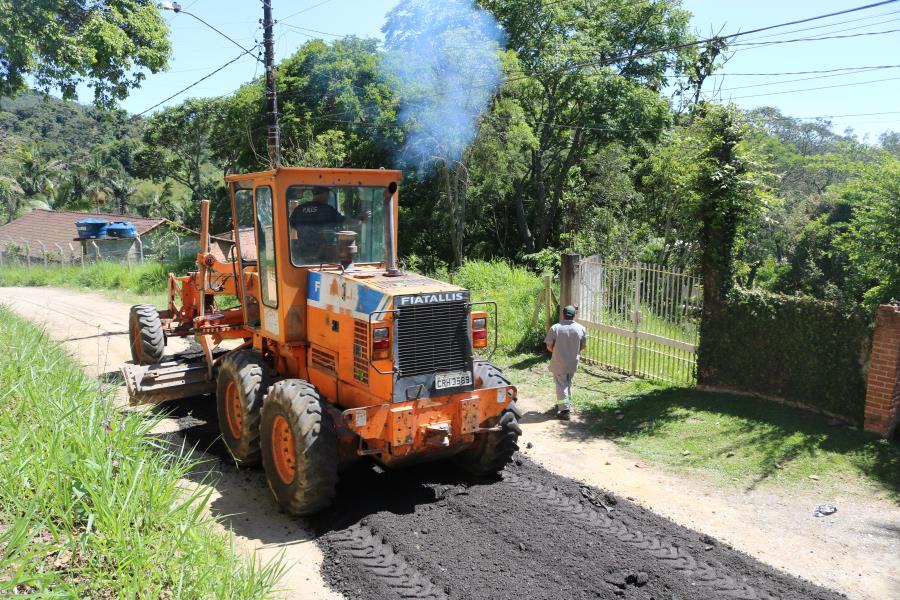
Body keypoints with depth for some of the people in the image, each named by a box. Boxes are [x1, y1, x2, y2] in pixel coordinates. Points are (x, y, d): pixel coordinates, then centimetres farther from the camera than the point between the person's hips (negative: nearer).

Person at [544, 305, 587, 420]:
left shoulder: (555, 328, -14)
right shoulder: (580, 329, -5)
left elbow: (549, 346, -10)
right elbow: (583, 345, 4)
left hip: (559, 363, -3)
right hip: (573, 362, 4)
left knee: (561, 385, 4)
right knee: (568, 383, 23)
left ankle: (564, 410, -1)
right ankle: (567, 405, 35)